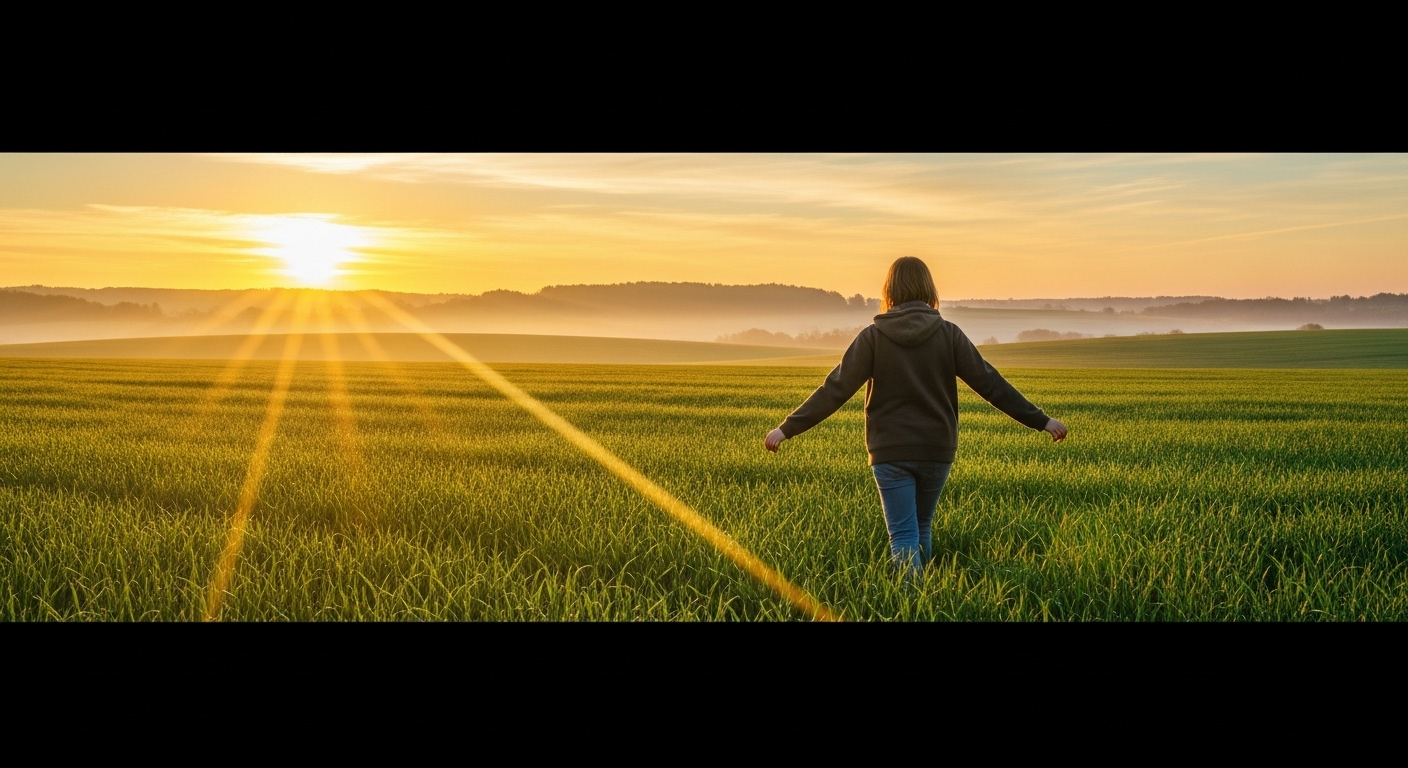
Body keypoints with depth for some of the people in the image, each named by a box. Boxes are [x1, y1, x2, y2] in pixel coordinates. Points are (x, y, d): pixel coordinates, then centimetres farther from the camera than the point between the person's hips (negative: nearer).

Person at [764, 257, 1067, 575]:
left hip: (891, 453, -2)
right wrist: (1040, 420, 2)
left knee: (903, 536, 2)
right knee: (921, 528, 20)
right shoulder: (948, 334, -3)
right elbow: (989, 382, -4)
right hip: (937, 451, 2)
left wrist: (787, 428, -9)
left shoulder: (873, 336, -6)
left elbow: (836, 388, -11)